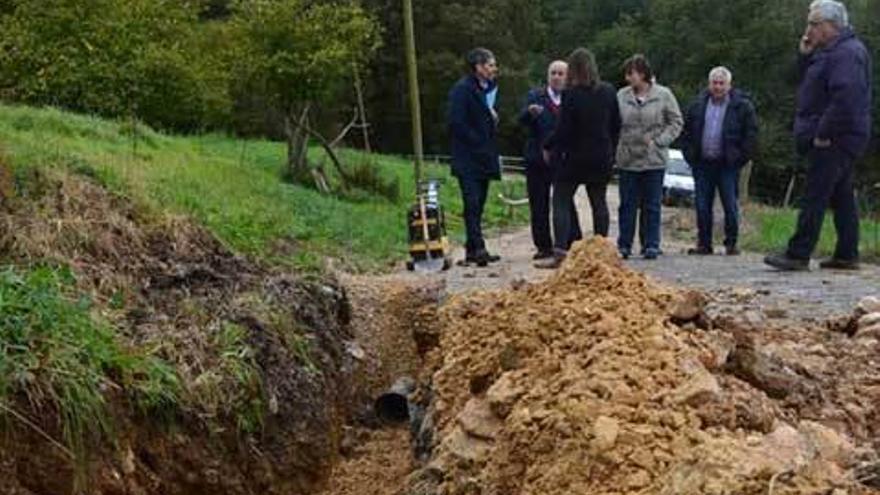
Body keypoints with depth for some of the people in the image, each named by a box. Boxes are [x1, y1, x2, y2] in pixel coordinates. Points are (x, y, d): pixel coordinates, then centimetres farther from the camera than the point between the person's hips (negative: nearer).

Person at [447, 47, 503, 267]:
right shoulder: (462, 89, -10)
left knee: (478, 205, 10)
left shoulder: (488, 88, 17)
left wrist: (493, 116, 5)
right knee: (473, 204, -13)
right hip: (468, 160, -9)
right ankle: (478, 248, -17)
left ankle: (472, 250, 15)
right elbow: (457, 123, -16)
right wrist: (478, 144, -14)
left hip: (484, 157, 9)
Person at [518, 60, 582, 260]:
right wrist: (530, 112, -31)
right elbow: (522, 120, -9)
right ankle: (544, 246, 12)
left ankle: (573, 244, 1)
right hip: (538, 158, 1)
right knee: (539, 206, 4)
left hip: (564, 159, -1)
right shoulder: (535, 96, 6)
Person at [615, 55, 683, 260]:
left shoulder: (663, 95, -2)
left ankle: (651, 245, 11)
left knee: (652, 205, 4)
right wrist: (615, 147, -7)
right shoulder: (622, 96, 4)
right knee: (627, 204, 5)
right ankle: (624, 245, 12)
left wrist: (658, 141, -9)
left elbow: (676, 122, 1)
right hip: (627, 160, 2)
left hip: (654, 160, -2)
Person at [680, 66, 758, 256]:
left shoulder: (742, 106, -1)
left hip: (727, 165, -3)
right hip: (702, 164, 3)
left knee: (730, 206, -1)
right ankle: (704, 243, 13)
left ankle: (731, 243, 8)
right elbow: (686, 132, 16)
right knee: (702, 206, 5)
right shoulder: (697, 105, 10)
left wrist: (740, 158, -7)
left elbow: (751, 134, -1)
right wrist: (690, 156, 6)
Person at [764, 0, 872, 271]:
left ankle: (798, 255, -10)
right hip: (837, 139, 11)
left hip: (833, 140, -11)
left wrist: (824, 133, -23)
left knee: (815, 197, -10)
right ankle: (847, 255, 19)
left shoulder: (847, 53, -16)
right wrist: (805, 56, 7)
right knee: (842, 197, 13)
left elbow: (845, 98, -27)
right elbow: (811, 85, 22)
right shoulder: (831, 51, 17)